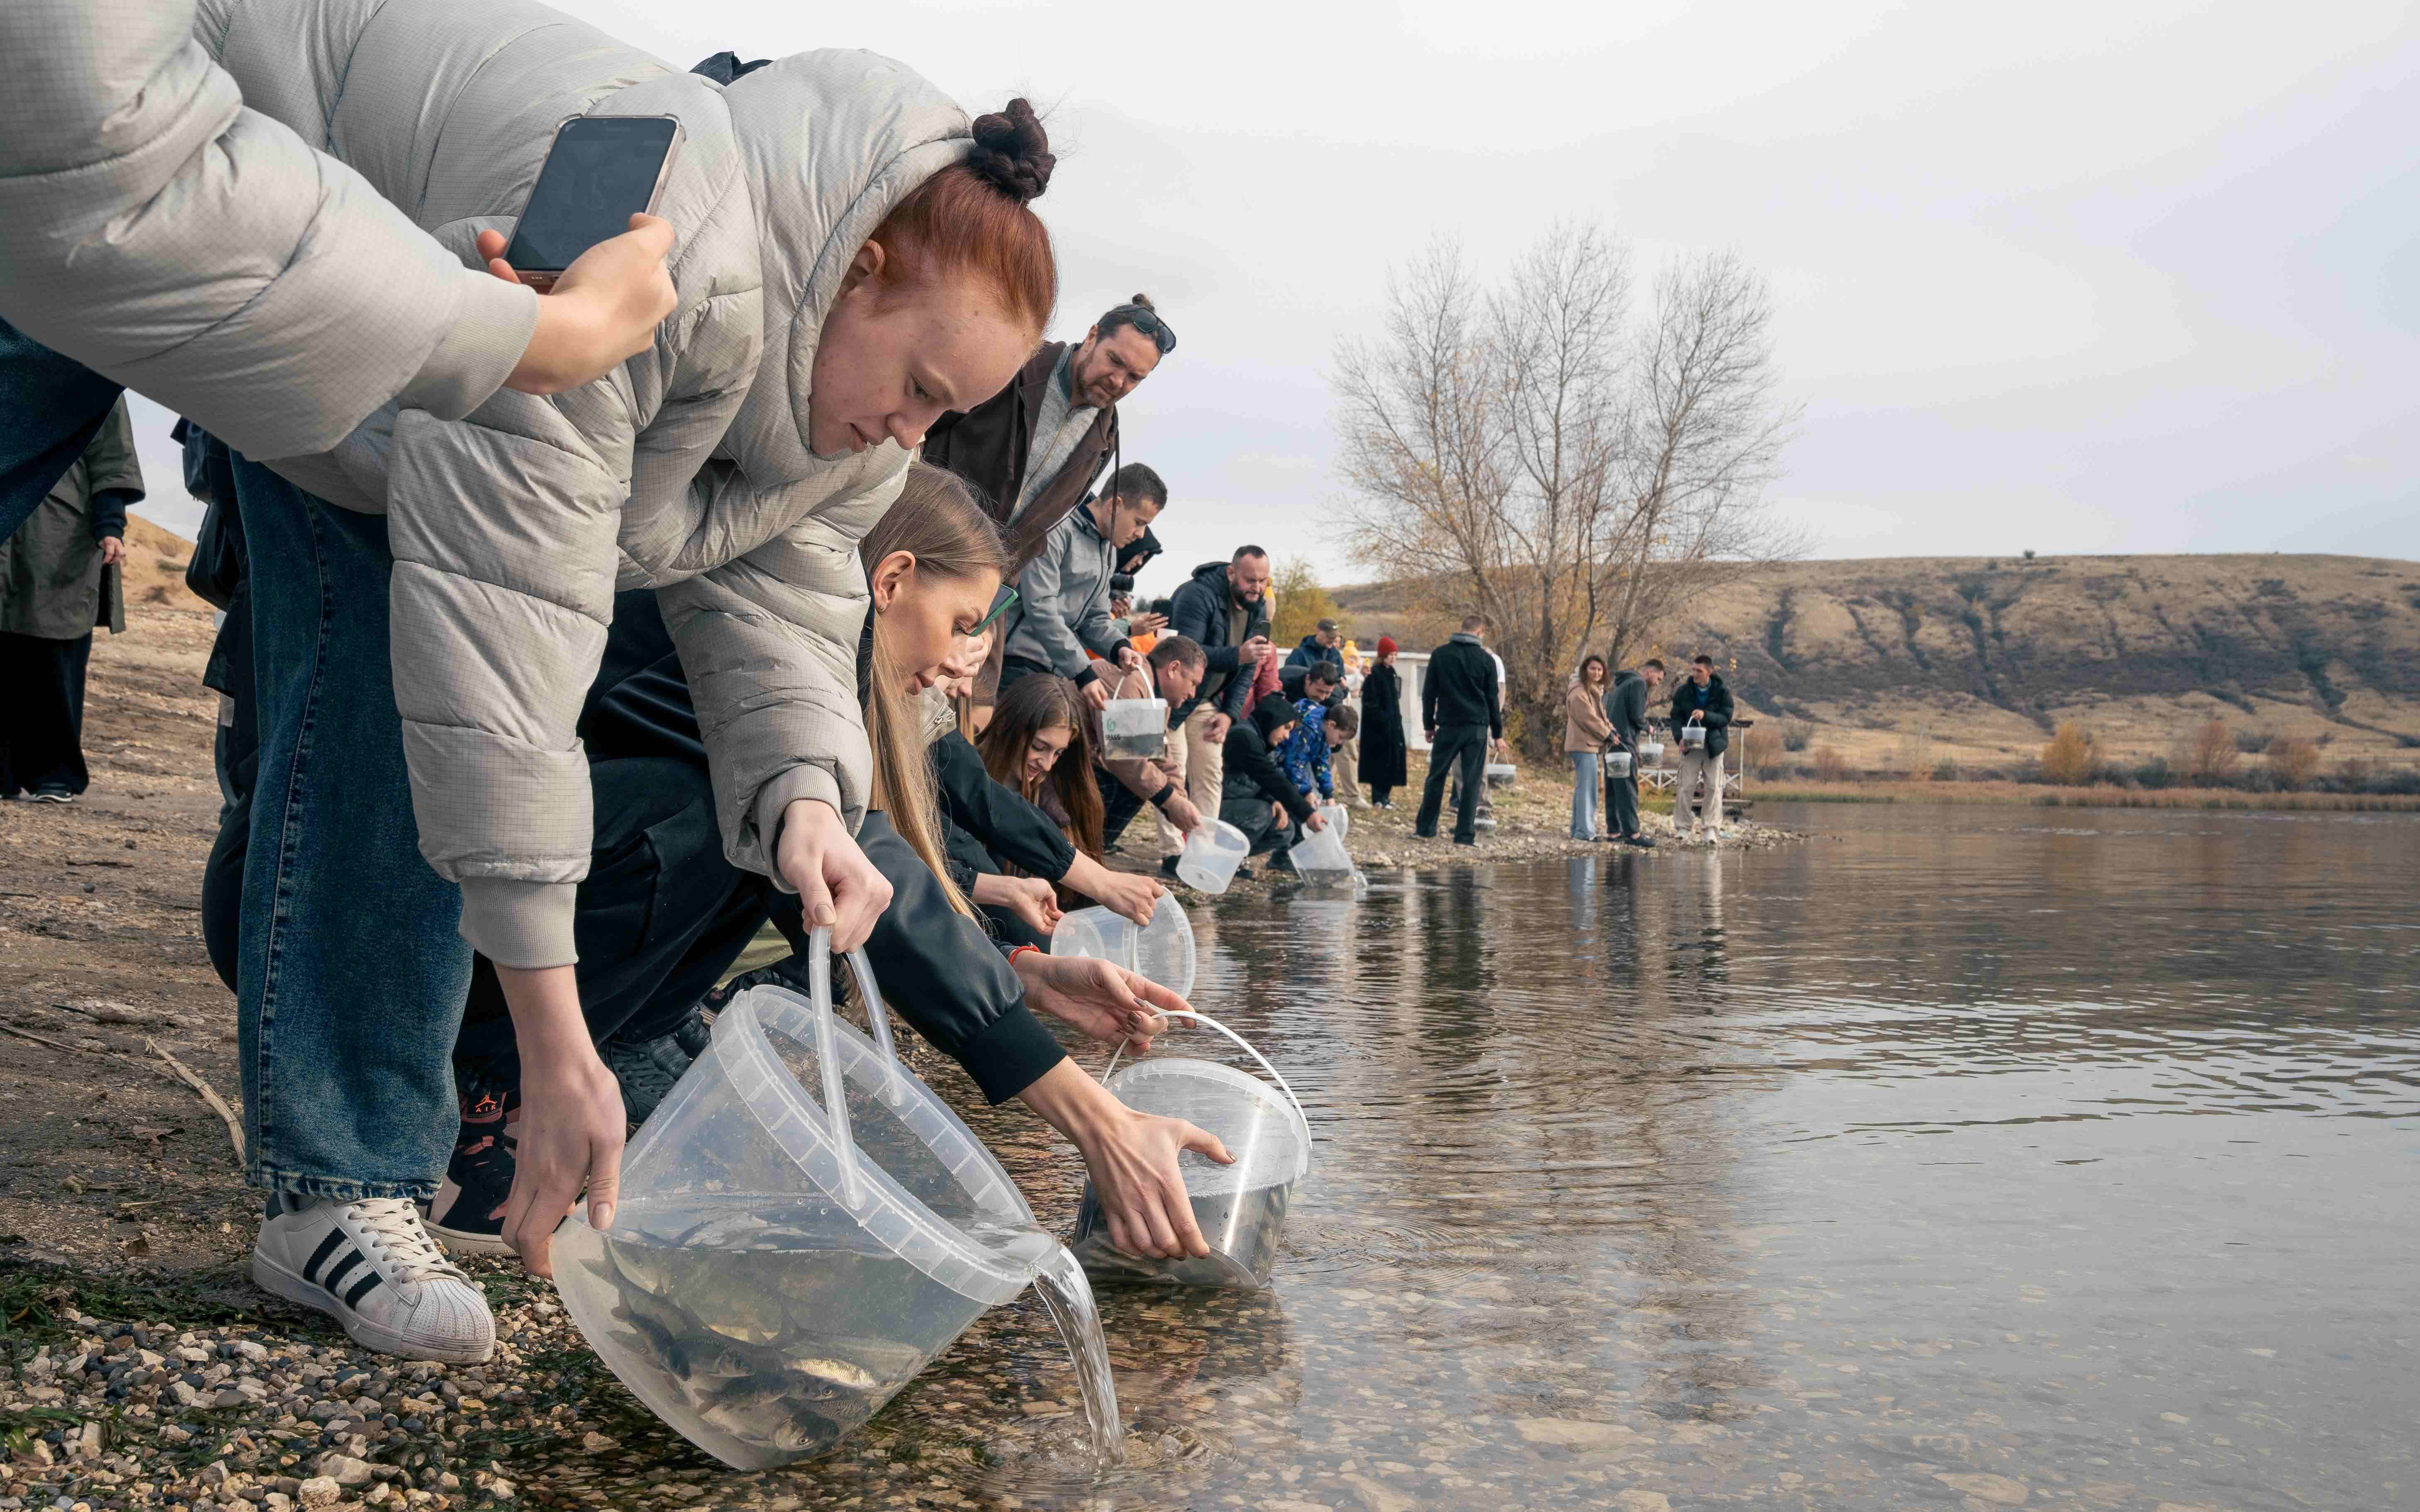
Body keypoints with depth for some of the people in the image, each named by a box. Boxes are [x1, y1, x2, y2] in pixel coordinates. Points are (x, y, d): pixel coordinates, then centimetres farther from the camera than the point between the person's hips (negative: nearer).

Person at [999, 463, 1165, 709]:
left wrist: (1119, 647, -2)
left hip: (1054, 668, 9)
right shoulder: (1058, 530, -11)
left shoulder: (1109, 552, 19)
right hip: (1017, 662, -9)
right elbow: (1041, 610, -19)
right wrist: (1083, 673, -21)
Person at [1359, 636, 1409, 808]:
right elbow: (1370, 702, -17)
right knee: (1380, 760, -7)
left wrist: (1397, 718, 13)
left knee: (1391, 760, 9)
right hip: (1378, 725, -9)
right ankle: (1379, 798, -3)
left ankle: (1385, 796, 16)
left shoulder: (1390, 673, 14)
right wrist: (1381, 719, -21)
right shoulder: (1374, 674, -12)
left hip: (1392, 724, 9)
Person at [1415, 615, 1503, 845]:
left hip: (1448, 726, 1)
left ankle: (1425, 828, 13)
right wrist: (1497, 732, 9)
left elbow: (1429, 693, 5)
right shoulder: (1486, 659, 0)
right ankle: (1465, 835, 0)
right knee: (1471, 782, 2)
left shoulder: (1441, 654, 3)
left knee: (1436, 778, 10)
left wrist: (1429, 725, 12)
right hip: (1477, 728, -1)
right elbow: (1493, 699, 3)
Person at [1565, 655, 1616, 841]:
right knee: (1587, 788, -9)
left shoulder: (1595, 691, 19)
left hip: (1589, 744, 11)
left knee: (1581, 788, 14)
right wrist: (1607, 733, -7)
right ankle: (1586, 831, -8)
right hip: (1584, 744, -11)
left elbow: (1600, 716, 17)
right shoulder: (1579, 693, -14)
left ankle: (1578, 829, 20)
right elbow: (1589, 719, -17)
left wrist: (1610, 728, -2)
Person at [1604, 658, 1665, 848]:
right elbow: (1637, 715, -15)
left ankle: (1615, 830, 12)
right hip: (1624, 741, -9)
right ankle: (1632, 833, -13)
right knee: (1628, 788, -10)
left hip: (1612, 741, 10)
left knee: (1613, 788, 9)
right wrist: (1647, 727, 4)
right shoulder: (1638, 684, -7)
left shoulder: (1622, 684, 23)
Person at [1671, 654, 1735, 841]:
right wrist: (1680, 738, -17)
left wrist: (1705, 715, -27)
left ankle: (1711, 829, 4)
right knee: (1686, 787, -4)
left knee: (1714, 787, -1)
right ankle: (1683, 828, 2)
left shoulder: (1722, 692, -4)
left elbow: (1726, 718, -10)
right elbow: (1676, 717, 0)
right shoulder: (1683, 691, 0)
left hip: (1714, 745, -1)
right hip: (1691, 745, 1)